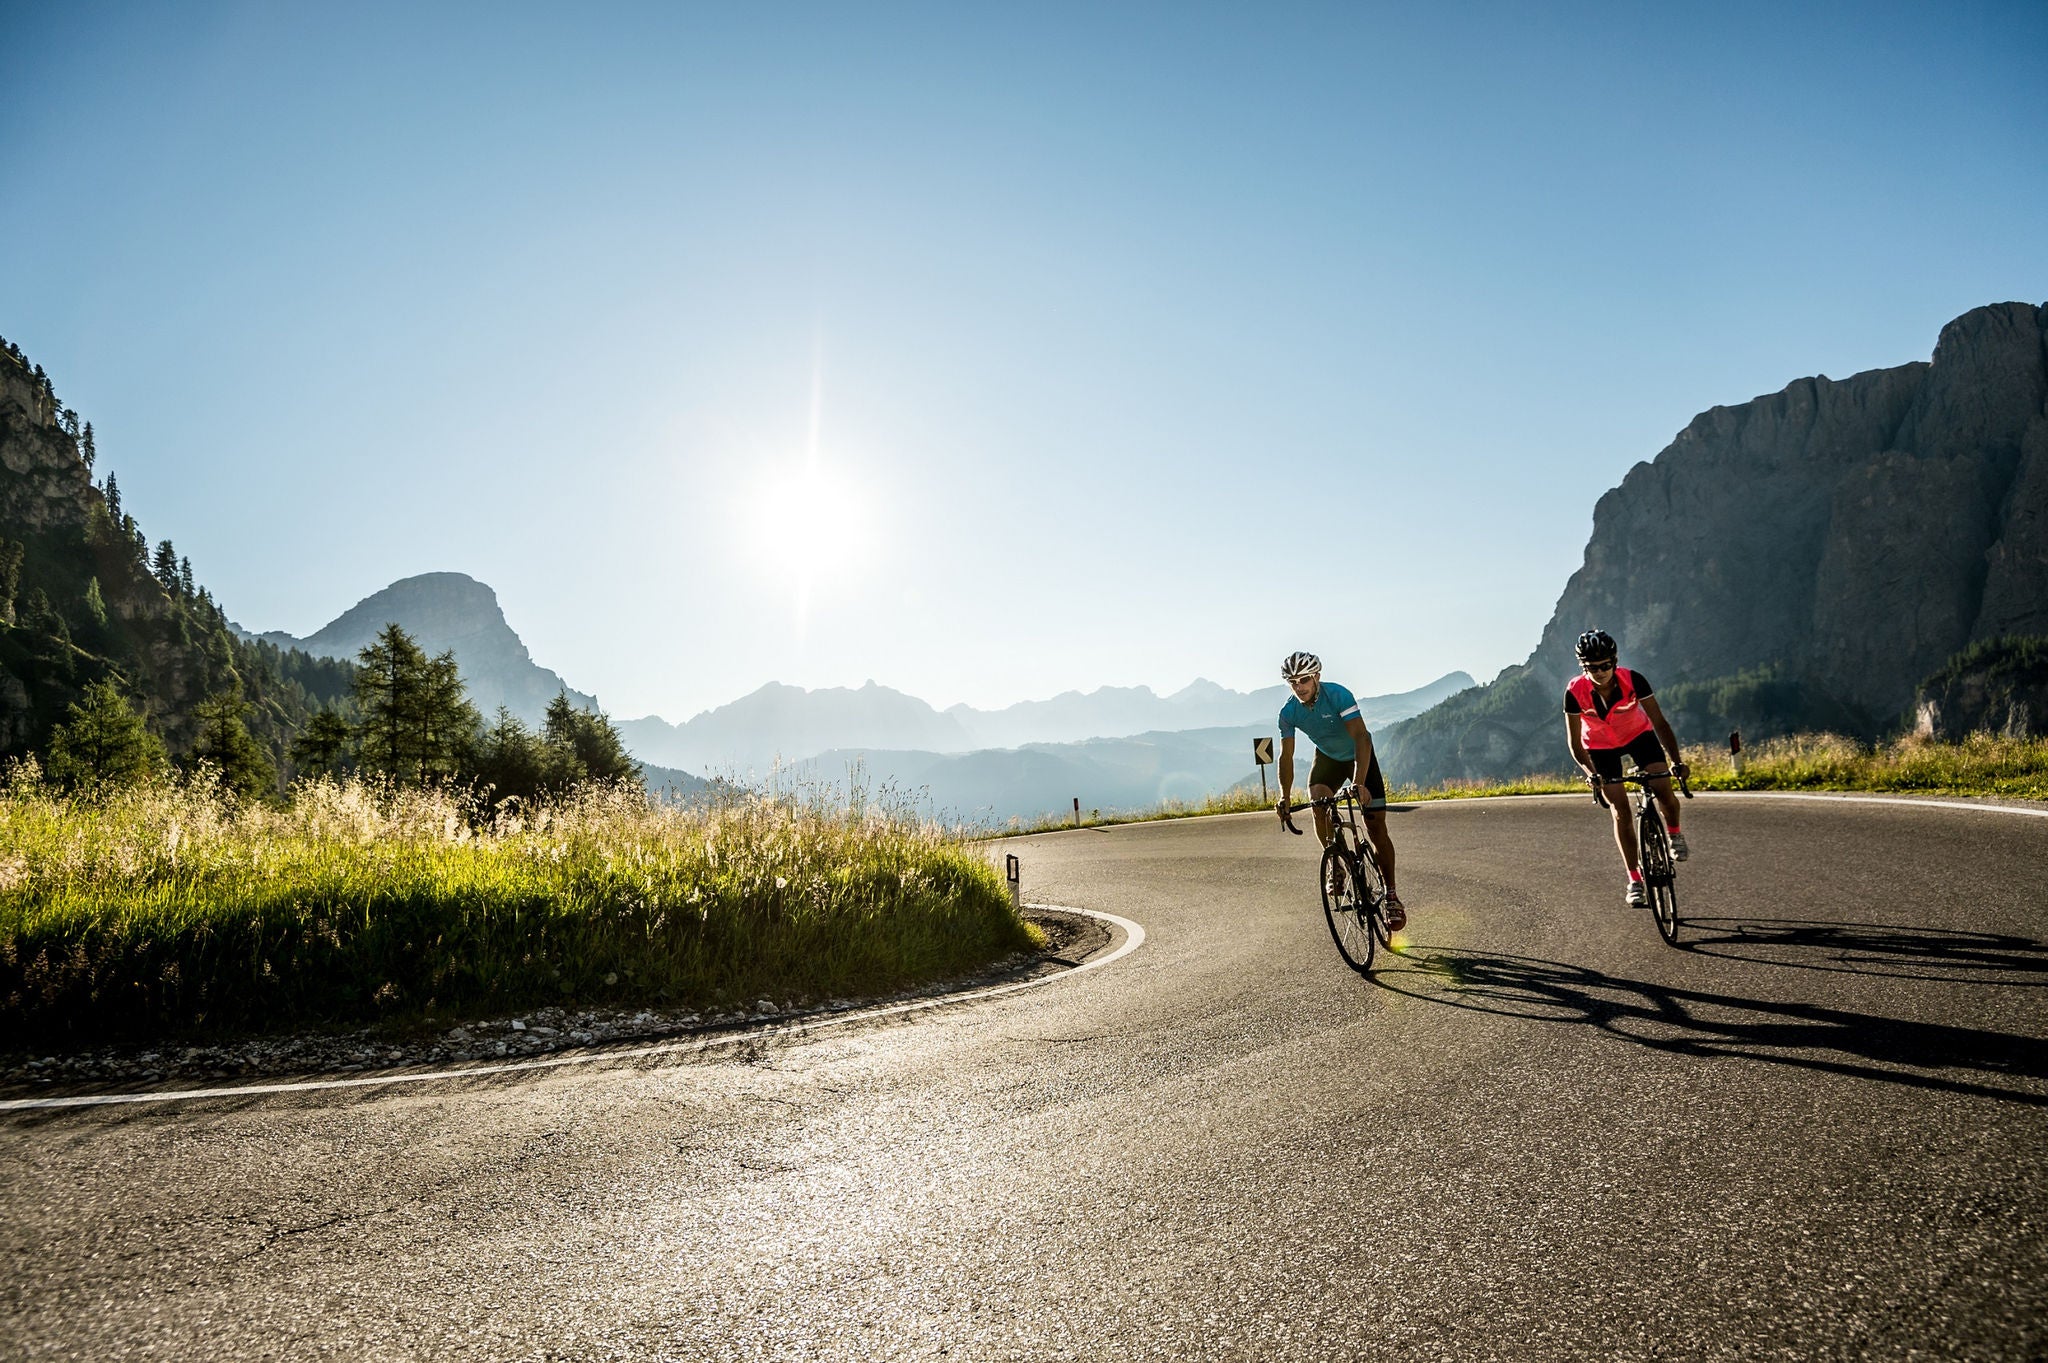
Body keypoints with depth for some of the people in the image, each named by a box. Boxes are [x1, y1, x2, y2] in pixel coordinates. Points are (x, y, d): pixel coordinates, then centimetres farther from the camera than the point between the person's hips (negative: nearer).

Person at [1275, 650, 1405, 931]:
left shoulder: (1338, 695, -32)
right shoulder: (1289, 712, -19)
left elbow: (1361, 738, -40)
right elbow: (1286, 755, -15)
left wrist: (1359, 783, -51)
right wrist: (1285, 797, -25)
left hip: (1360, 757, -3)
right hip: (1328, 759, 3)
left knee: (1376, 827, -8)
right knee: (1318, 804, -26)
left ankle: (1392, 896, 2)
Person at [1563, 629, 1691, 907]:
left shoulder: (1633, 680, -30)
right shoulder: (1575, 692, -29)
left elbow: (1659, 722, -26)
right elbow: (1574, 742, -22)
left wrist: (1676, 761, -36)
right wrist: (1590, 773, -37)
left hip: (1638, 734, 0)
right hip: (1600, 746, 0)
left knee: (1664, 791, -19)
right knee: (1621, 811, -7)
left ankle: (1674, 833, 16)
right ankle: (1635, 880, 2)